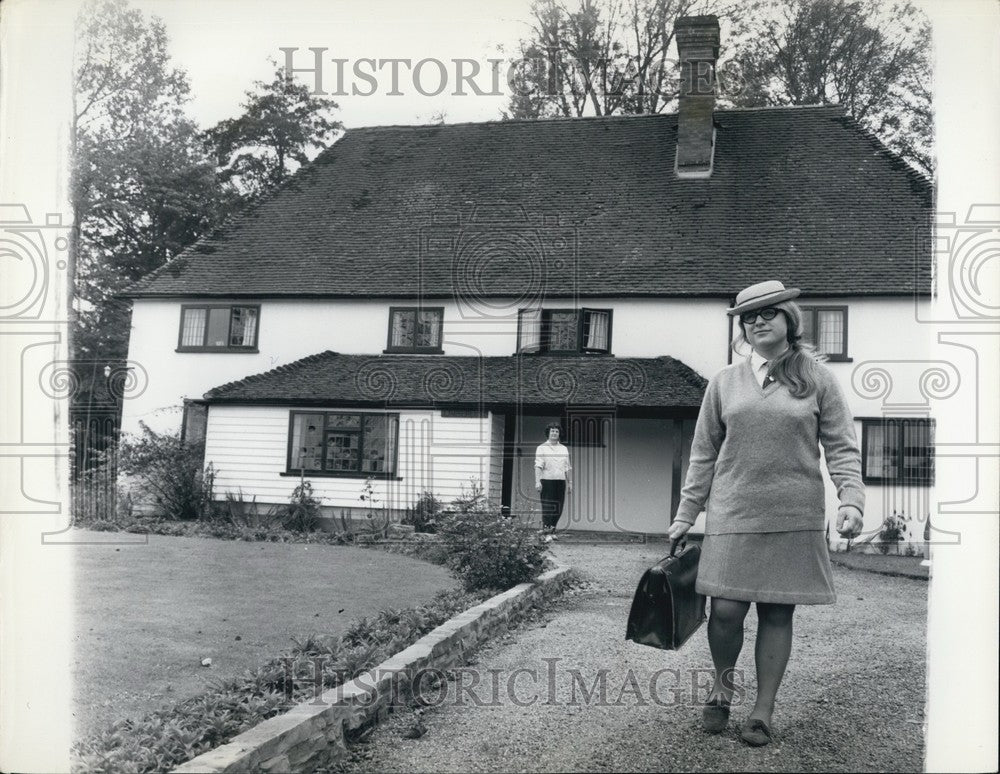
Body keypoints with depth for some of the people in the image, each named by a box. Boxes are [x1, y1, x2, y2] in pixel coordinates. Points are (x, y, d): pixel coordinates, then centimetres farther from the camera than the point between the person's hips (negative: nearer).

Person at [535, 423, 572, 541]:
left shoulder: (564, 449, 16)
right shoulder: (542, 448, 2)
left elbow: (567, 468, 18)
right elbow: (538, 466, -7)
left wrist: (570, 483, 14)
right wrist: (537, 481, -18)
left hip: (560, 481, 5)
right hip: (547, 481, -4)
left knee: (558, 509, 4)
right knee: (547, 508, -8)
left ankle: (552, 530, 17)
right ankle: (547, 534, -10)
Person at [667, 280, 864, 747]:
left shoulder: (817, 378, 3)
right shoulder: (724, 382, 7)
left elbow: (842, 448, 3)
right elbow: (704, 454, 11)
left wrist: (851, 499, -12)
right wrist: (685, 515, 9)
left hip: (794, 519, -1)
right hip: (733, 515, 1)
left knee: (777, 614, 4)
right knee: (726, 610, -5)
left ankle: (762, 712, 19)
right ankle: (722, 685, 24)